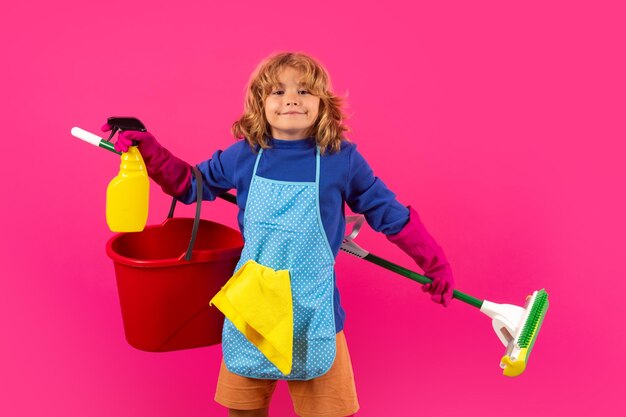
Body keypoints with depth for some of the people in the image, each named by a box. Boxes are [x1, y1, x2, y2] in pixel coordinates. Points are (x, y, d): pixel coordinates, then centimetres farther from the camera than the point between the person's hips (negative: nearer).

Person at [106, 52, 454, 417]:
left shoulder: (342, 159, -9)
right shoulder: (243, 156, -4)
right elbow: (192, 184, 12)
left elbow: (388, 212, 1)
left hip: (313, 306, -2)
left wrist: (435, 262, 3)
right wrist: (148, 151, 1)